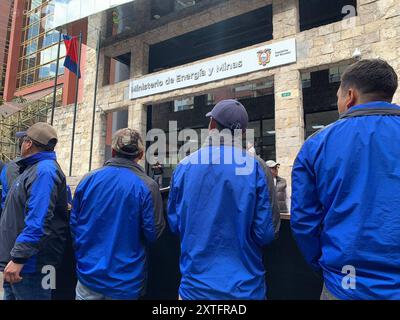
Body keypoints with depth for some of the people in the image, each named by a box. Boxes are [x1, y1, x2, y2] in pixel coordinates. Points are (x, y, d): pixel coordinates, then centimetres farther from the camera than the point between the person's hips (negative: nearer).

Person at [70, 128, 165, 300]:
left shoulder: (88, 179, -4)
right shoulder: (146, 186, -16)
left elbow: (74, 223, 5)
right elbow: (154, 233, -13)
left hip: (88, 274, 3)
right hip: (125, 280, -2)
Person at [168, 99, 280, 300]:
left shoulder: (184, 167, -8)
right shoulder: (256, 167, -14)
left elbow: (174, 225, 2)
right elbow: (267, 233, -12)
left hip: (195, 285, 2)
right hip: (244, 287, -1)